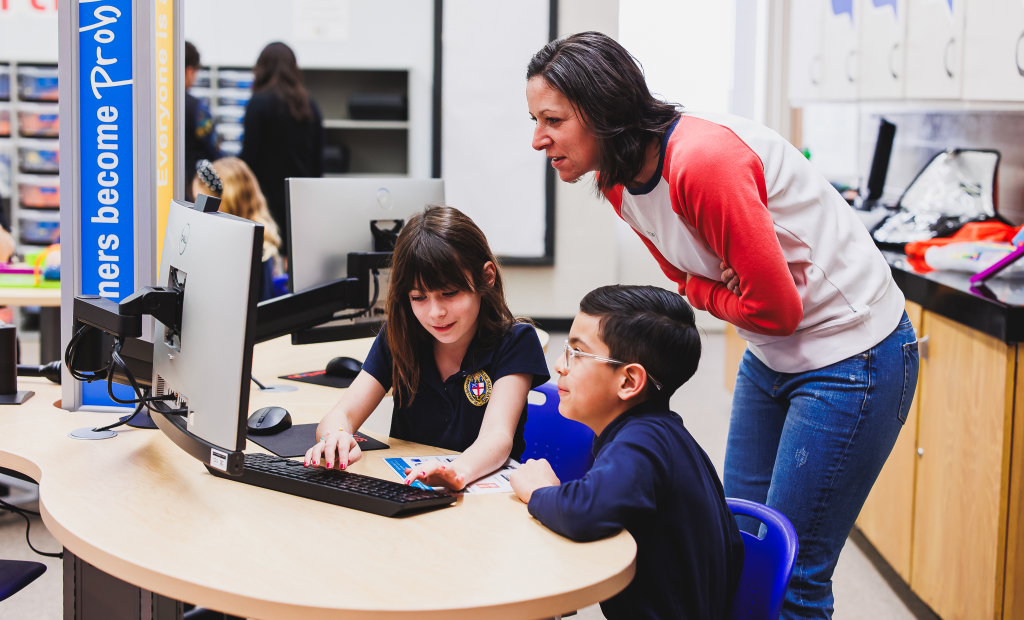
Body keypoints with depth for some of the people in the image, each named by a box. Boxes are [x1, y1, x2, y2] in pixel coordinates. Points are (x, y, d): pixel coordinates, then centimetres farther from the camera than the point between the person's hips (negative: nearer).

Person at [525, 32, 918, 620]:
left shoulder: (703, 161, -28)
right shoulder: (620, 183, 0)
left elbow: (775, 307, -23)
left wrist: (708, 295, -5)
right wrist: (724, 291, -12)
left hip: (851, 355, -9)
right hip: (769, 356, 9)